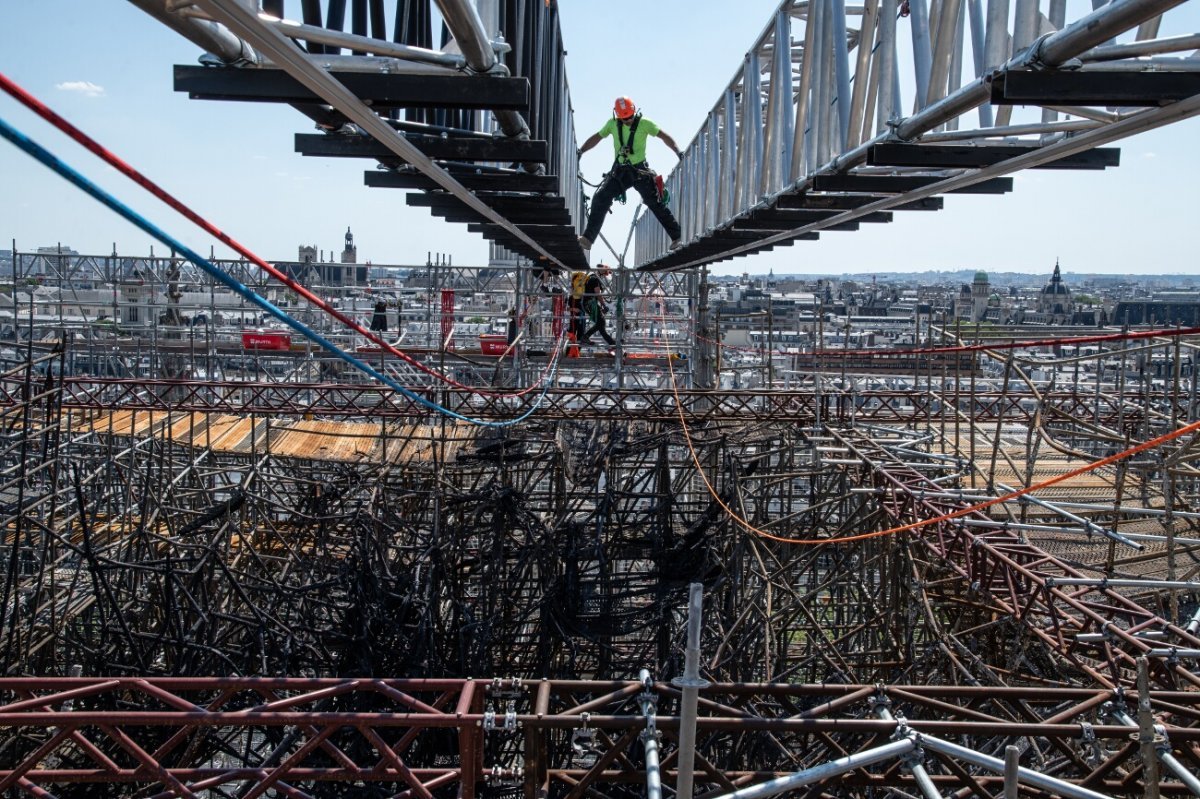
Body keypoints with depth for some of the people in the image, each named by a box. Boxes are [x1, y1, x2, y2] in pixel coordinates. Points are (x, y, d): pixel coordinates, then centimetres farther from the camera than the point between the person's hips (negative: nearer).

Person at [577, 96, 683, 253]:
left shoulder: (644, 124, -7)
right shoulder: (612, 124, 2)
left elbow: (664, 136, -9)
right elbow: (596, 137, 14)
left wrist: (678, 152, -22)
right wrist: (580, 151, 3)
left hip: (640, 171, -3)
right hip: (619, 171, 3)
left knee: (655, 203, -5)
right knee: (600, 199, -13)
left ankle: (676, 237, 6)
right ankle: (588, 238, -11)